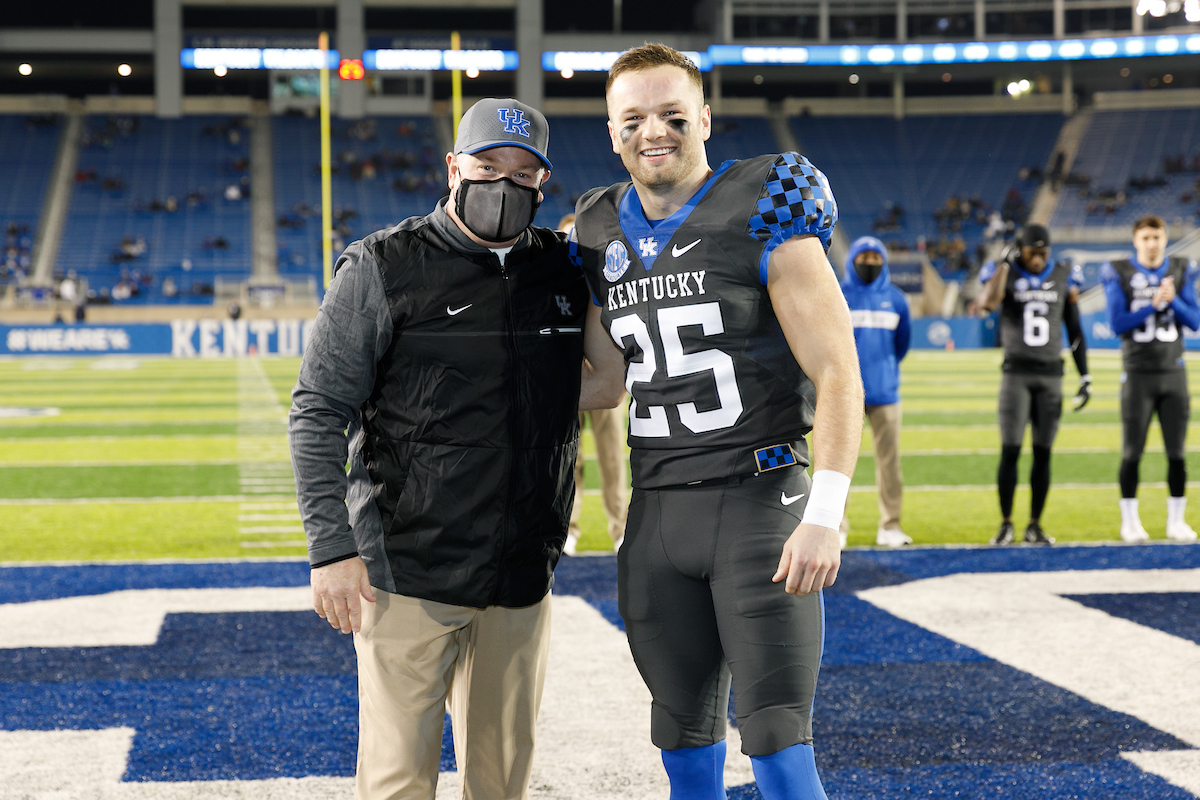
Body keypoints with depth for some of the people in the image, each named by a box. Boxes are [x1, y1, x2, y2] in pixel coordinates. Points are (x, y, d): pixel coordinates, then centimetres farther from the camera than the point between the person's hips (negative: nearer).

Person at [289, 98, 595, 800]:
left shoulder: (566, 272, 9)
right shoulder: (384, 268, -4)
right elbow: (319, 415, -6)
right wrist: (332, 548, -13)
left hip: (523, 579, 4)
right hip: (408, 573, -4)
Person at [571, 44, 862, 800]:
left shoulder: (761, 216, -8)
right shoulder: (603, 234, 10)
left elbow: (838, 373, -12)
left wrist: (824, 516, -19)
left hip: (758, 502, -6)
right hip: (657, 512, 6)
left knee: (778, 736, -6)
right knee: (685, 735, 14)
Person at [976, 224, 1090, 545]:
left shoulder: (1063, 277, 7)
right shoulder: (1005, 272, 0)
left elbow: (1075, 331, 12)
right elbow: (987, 303, -24)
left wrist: (1085, 377, 8)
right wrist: (1005, 262, -16)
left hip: (1051, 374, 2)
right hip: (1016, 372, -2)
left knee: (1043, 452, 3)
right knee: (1010, 450, -7)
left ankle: (1035, 525, 11)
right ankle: (1006, 524, 2)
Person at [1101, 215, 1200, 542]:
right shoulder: (1119, 274, -3)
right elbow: (1117, 323, -10)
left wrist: (1173, 300, -16)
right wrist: (1153, 304, -18)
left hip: (1173, 372, 3)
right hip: (1137, 374, -2)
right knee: (1132, 451, -1)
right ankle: (1130, 521, 9)